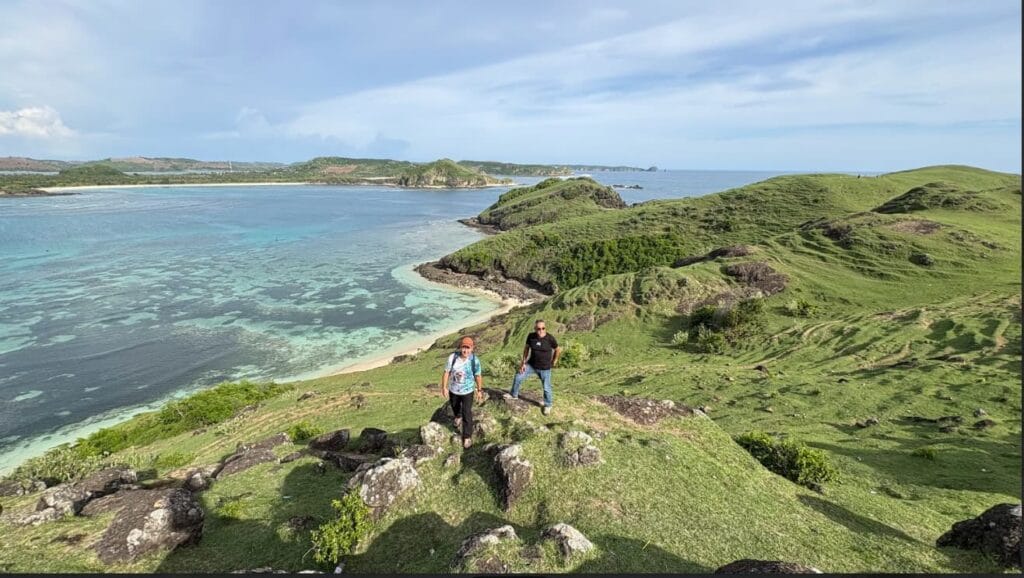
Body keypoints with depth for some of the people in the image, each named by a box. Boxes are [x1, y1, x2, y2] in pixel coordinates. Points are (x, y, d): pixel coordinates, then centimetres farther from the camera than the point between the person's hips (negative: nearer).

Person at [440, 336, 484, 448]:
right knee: (455, 407, 29)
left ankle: (467, 437, 14)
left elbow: (478, 376, -10)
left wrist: (479, 390, -4)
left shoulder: (475, 360, -23)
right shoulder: (452, 357, -23)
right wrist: (444, 387, -11)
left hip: (468, 391, -2)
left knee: (467, 414, -3)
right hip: (453, 390, 3)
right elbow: (446, 373, -13)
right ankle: (458, 417, 63)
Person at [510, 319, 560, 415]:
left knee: (546, 388, 7)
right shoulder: (531, 336, -12)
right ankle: (514, 395, 28)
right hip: (531, 365, 3)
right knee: (518, 377, 3)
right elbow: (526, 348, 2)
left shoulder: (550, 338, -20)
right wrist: (523, 363, 0)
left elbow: (558, 350, -4)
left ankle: (547, 405, 33)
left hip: (545, 368, -3)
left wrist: (554, 361, 6)